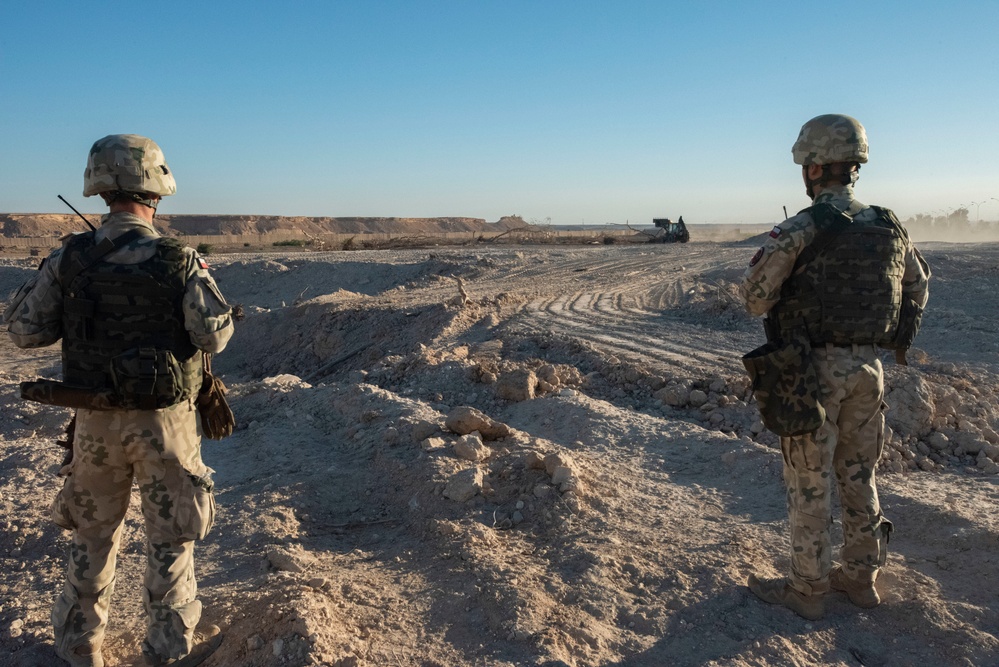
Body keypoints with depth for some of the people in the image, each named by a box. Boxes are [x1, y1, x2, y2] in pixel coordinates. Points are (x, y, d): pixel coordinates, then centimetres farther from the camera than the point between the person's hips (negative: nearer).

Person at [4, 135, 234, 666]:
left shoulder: (69, 257, -6)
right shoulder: (180, 262, -14)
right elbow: (215, 335, -15)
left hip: (95, 420, 3)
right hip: (163, 421, -2)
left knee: (92, 535, 22)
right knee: (170, 539, 14)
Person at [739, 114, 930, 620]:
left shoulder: (799, 229, -16)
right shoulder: (888, 226, 5)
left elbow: (754, 298, -13)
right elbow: (918, 282, 20)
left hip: (815, 368, -6)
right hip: (868, 367, 6)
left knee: (809, 482, 4)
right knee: (858, 474, 18)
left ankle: (806, 588, 16)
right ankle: (860, 576, 31)